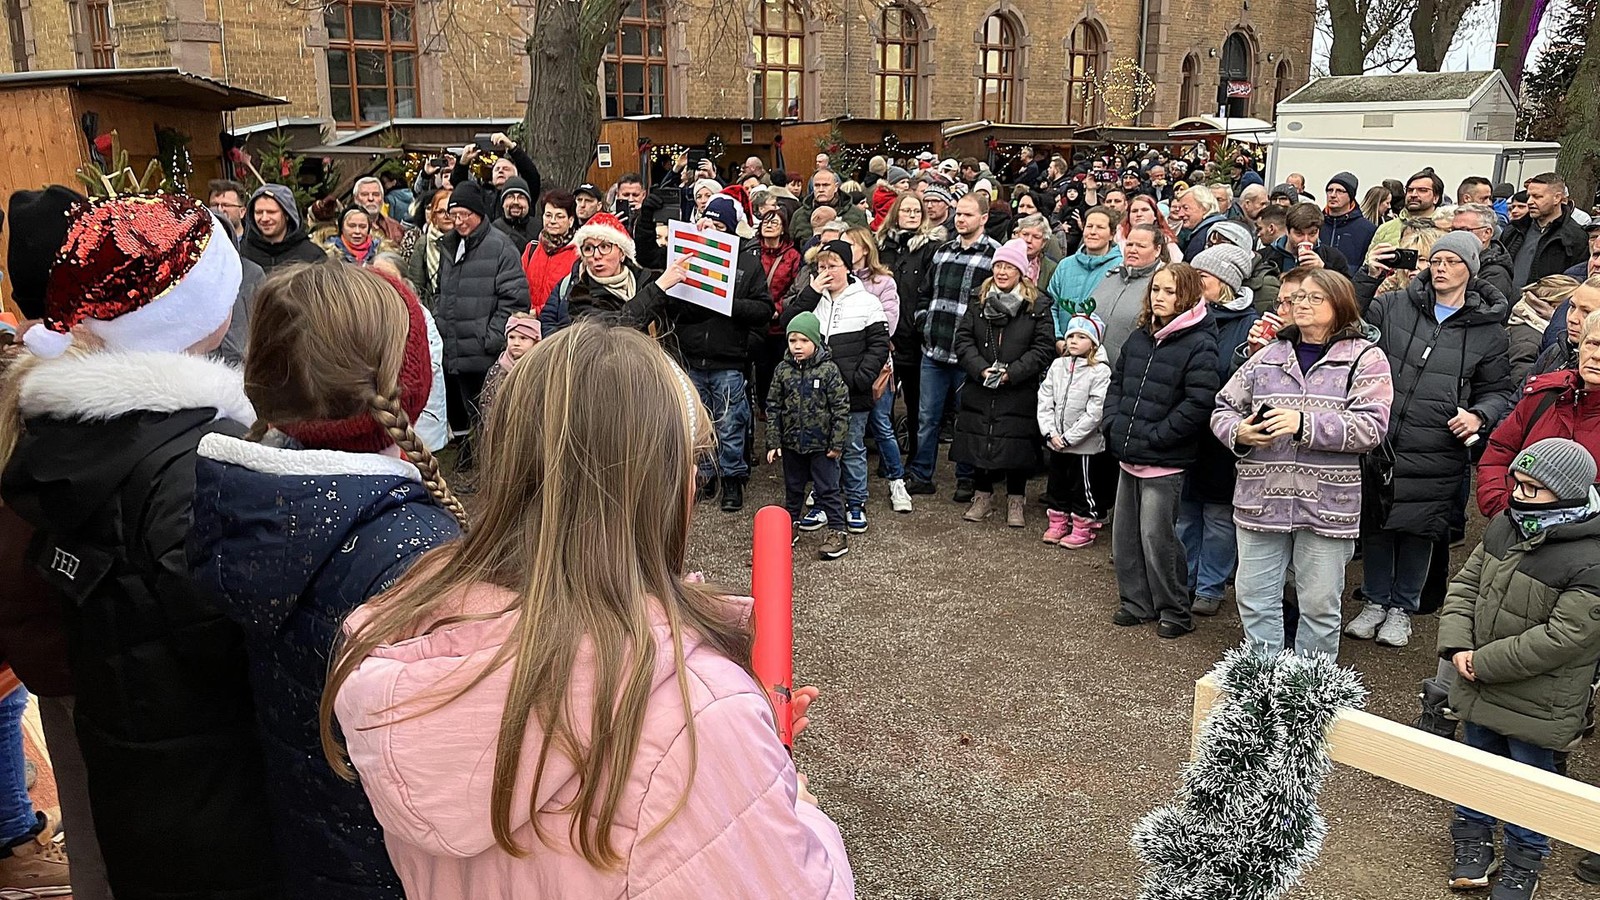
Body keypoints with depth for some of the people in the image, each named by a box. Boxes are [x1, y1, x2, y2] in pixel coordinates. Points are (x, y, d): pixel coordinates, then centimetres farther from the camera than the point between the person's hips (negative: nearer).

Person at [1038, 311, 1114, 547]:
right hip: (1056, 442, 5)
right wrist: (1050, 432, -10)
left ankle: (1083, 528, 19)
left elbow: (1095, 412, -17)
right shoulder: (1057, 366, 3)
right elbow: (1044, 401, 1)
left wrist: (1069, 438, -17)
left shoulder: (1100, 372, -13)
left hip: (1085, 445, -5)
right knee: (1057, 484, 17)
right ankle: (1058, 523, 31)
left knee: (1083, 488, 6)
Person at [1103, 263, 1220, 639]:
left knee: (1156, 537, -2)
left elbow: (1198, 403, -19)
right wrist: (1113, 424, 3)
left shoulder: (1199, 344, -13)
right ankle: (1137, 602, 28)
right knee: (1125, 534, 13)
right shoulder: (1139, 337, 10)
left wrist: (1155, 437, -19)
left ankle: (1175, 611, 15)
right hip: (1129, 455, 8)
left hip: (1164, 461, -7)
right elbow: (1117, 383, 18)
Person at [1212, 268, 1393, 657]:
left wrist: (1305, 424, -22)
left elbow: (1371, 426, -11)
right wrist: (1239, 432, -8)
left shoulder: (1366, 358, 1)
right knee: (1254, 596, 9)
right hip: (1261, 500, 4)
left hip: (1326, 505, -3)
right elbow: (1224, 408, 14)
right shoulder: (1270, 355, 13)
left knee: (1319, 604, 7)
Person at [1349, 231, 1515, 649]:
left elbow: (1498, 391, 13)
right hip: (1378, 442, 1)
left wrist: (1480, 415, -7)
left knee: (1418, 529, 8)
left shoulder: (1488, 330, 7)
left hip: (1434, 454, 0)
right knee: (1374, 524, 10)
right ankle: (1376, 600, 29)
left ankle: (1403, 607, 28)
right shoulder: (1392, 306, 4)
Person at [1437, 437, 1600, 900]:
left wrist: (1483, 663, -20)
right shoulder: (1503, 527, -3)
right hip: (1481, 688, 6)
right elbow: (1465, 586, 4)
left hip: (1538, 703, -6)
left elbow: (1559, 639, -26)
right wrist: (1457, 646, -11)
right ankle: (1473, 843, 39)